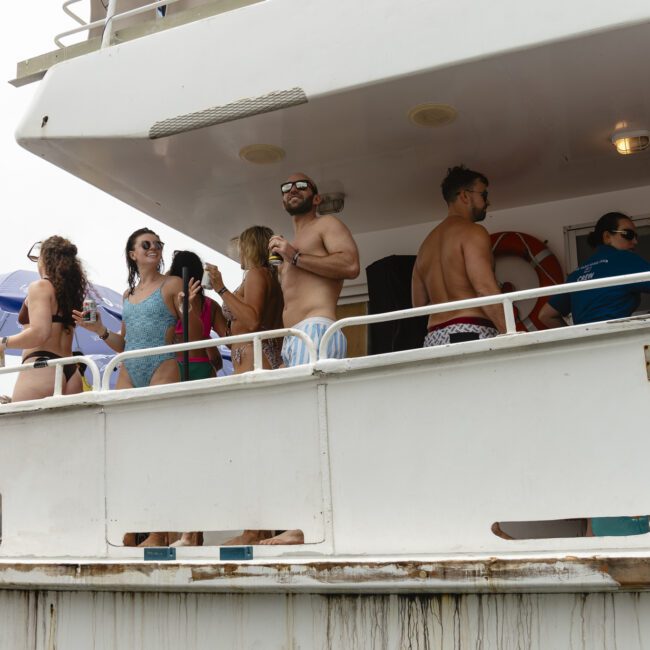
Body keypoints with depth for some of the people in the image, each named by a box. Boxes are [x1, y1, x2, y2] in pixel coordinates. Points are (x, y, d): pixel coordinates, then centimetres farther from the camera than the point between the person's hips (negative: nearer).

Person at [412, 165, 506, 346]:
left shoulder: (427, 243, 24)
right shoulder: (472, 231, -1)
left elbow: (419, 303, 23)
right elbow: (485, 288, -15)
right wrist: (510, 334, -19)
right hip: (470, 333, -8)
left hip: (434, 338, 8)